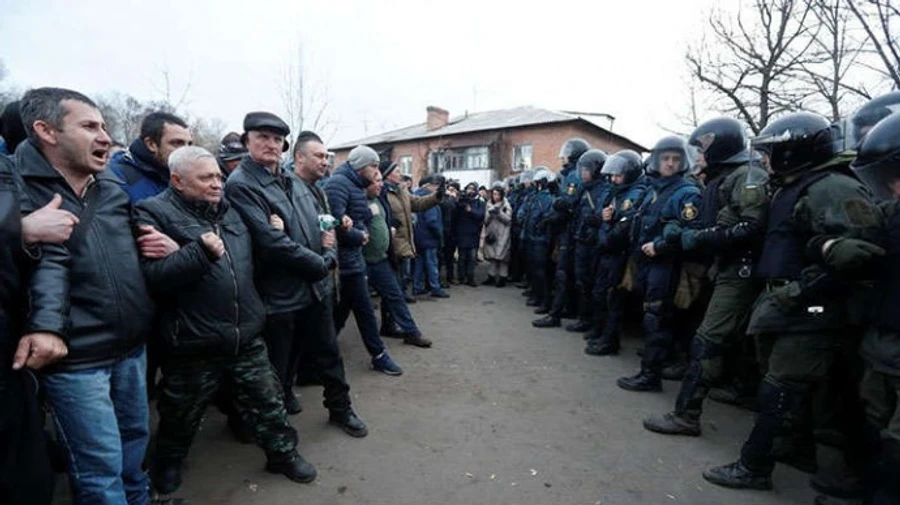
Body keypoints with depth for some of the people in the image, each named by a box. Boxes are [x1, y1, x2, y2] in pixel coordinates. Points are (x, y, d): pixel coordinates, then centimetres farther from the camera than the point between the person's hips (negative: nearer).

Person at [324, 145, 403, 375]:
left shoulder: (355, 185, 16)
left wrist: (362, 233, 1)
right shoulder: (339, 183, -16)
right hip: (346, 258, -10)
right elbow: (337, 221, -27)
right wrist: (359, 236, -14)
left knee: (341, 310, 15)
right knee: (364, 308, 2)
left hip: (352, 256, 10)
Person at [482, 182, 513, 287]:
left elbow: (508, 219, -8)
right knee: (492, 256, 7)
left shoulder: (506, 205, -1)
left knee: (502, 256, -2)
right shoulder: (489, 205, 9)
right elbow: (486, 221, 6)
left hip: (502, 235, -3)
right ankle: (491, 277, 16)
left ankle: (502, 279, 6)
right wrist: (489, 214, -13)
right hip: (491, 234, 3)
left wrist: (499, 213, -20)